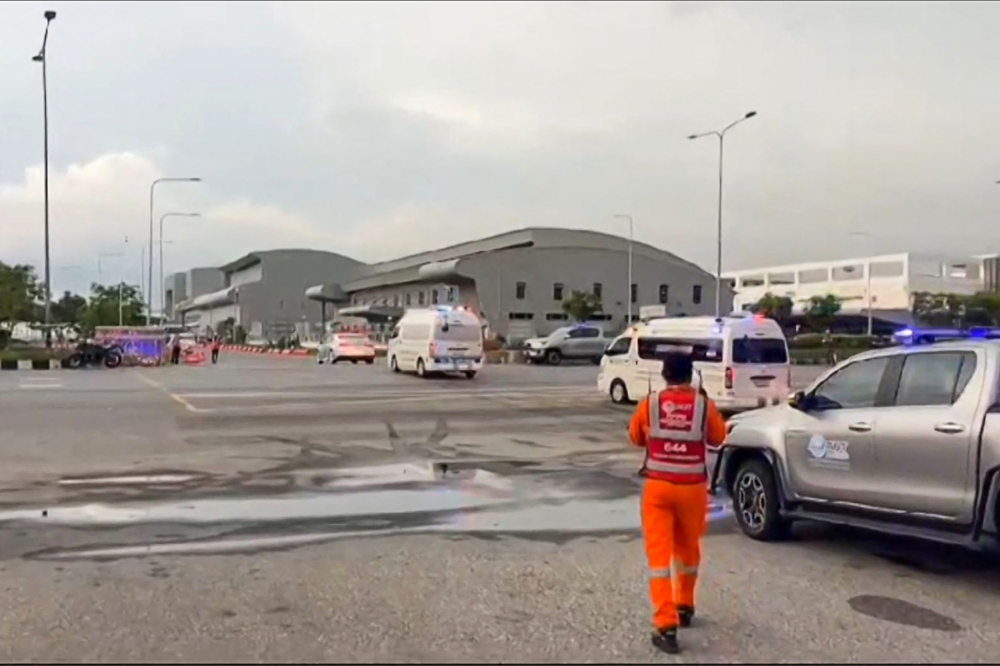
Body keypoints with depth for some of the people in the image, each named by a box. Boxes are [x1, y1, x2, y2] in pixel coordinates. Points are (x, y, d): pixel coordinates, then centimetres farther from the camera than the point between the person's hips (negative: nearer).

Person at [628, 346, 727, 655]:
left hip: (657, 486, -1)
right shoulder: (704, 405, -8)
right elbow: (717, 439, 9)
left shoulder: (649, 404, -6)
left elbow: (636, 437, 10)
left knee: (659, 552, -1)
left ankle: (665, 625, -9)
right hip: (692, 487, 1)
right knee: (688, 548, 22)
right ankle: (684, 606, 39)